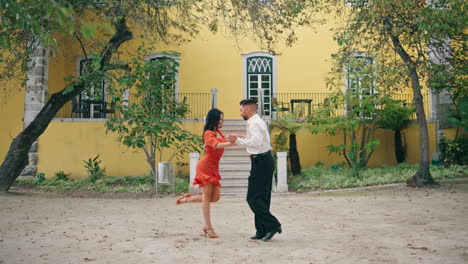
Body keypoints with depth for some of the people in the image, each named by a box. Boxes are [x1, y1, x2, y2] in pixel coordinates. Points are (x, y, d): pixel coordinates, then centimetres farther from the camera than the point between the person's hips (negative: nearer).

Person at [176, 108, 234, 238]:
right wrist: (231, 143, -44)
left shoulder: (218, 132, 17)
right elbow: (217, 145, -28)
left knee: (215, 197, 5)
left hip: (214, 168, 8)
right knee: (207, 197, -3)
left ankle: (187, 198, 20)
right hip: (205, 166, -8)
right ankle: (208, 227, 3)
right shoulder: (209, 133, -10)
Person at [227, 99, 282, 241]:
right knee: (262, 197, 12)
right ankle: (262, 232, 17)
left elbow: (257, 142, -29)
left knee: (253, 198, -6)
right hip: (265, 160, 11)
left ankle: (272, 225, -5)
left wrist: (238, 141, -25)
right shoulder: (258, 121, 18)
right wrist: (244, 139, 17)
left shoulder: (254, 123, -15)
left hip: (261, 162, -11)